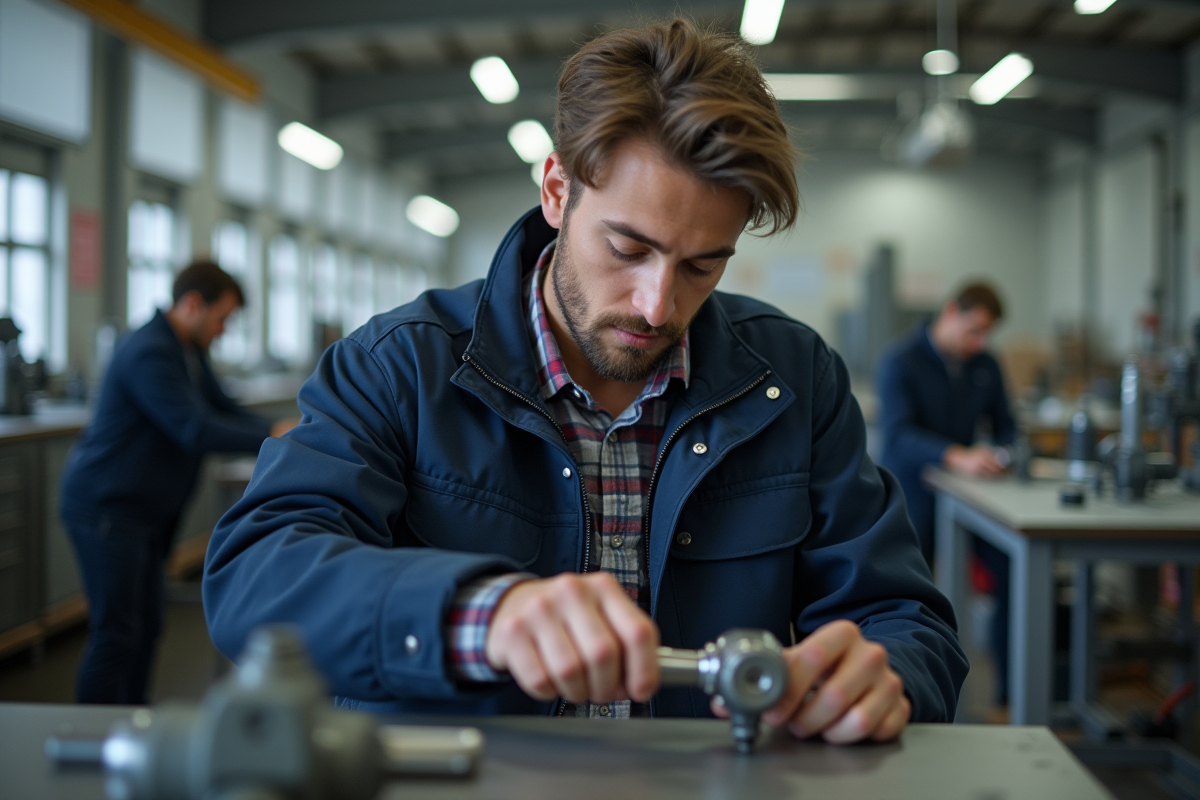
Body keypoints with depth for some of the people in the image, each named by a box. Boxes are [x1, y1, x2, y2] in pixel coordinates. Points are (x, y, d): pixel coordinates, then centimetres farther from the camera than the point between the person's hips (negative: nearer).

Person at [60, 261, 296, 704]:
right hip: (106, 507, -10)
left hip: (143, 513, 10)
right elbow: (195, 430, -27)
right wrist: (273, 438, -24)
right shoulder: (150, 353, -21)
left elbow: (224, 410, 15)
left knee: (146, 629, 13)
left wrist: (282, 431, -2)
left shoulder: (189, 353, 13)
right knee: (115, 633, -9)